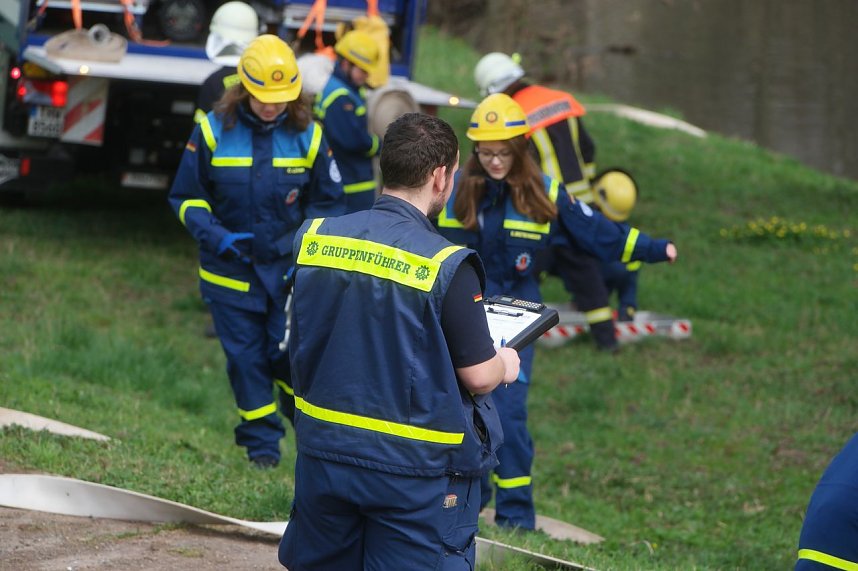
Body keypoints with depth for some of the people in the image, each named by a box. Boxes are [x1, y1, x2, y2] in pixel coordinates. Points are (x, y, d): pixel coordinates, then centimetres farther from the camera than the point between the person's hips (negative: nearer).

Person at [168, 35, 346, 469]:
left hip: (290, 269, 0)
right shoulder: (213, 131, -6)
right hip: (230, 270, 0)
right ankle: (261, 443, 17)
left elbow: (328, 203, 8)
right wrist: (215, 236, -16)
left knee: (291, 355, -5)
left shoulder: (307, 136, -2)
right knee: (246, 359, 4)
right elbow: (186, 198, 2)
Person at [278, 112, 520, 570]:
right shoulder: (447, 266, -18)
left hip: (324, 452, 5)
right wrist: (505, 365, 10)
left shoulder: (313, 238, -3)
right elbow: (477, 376, -13)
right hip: (414, 471, -5)